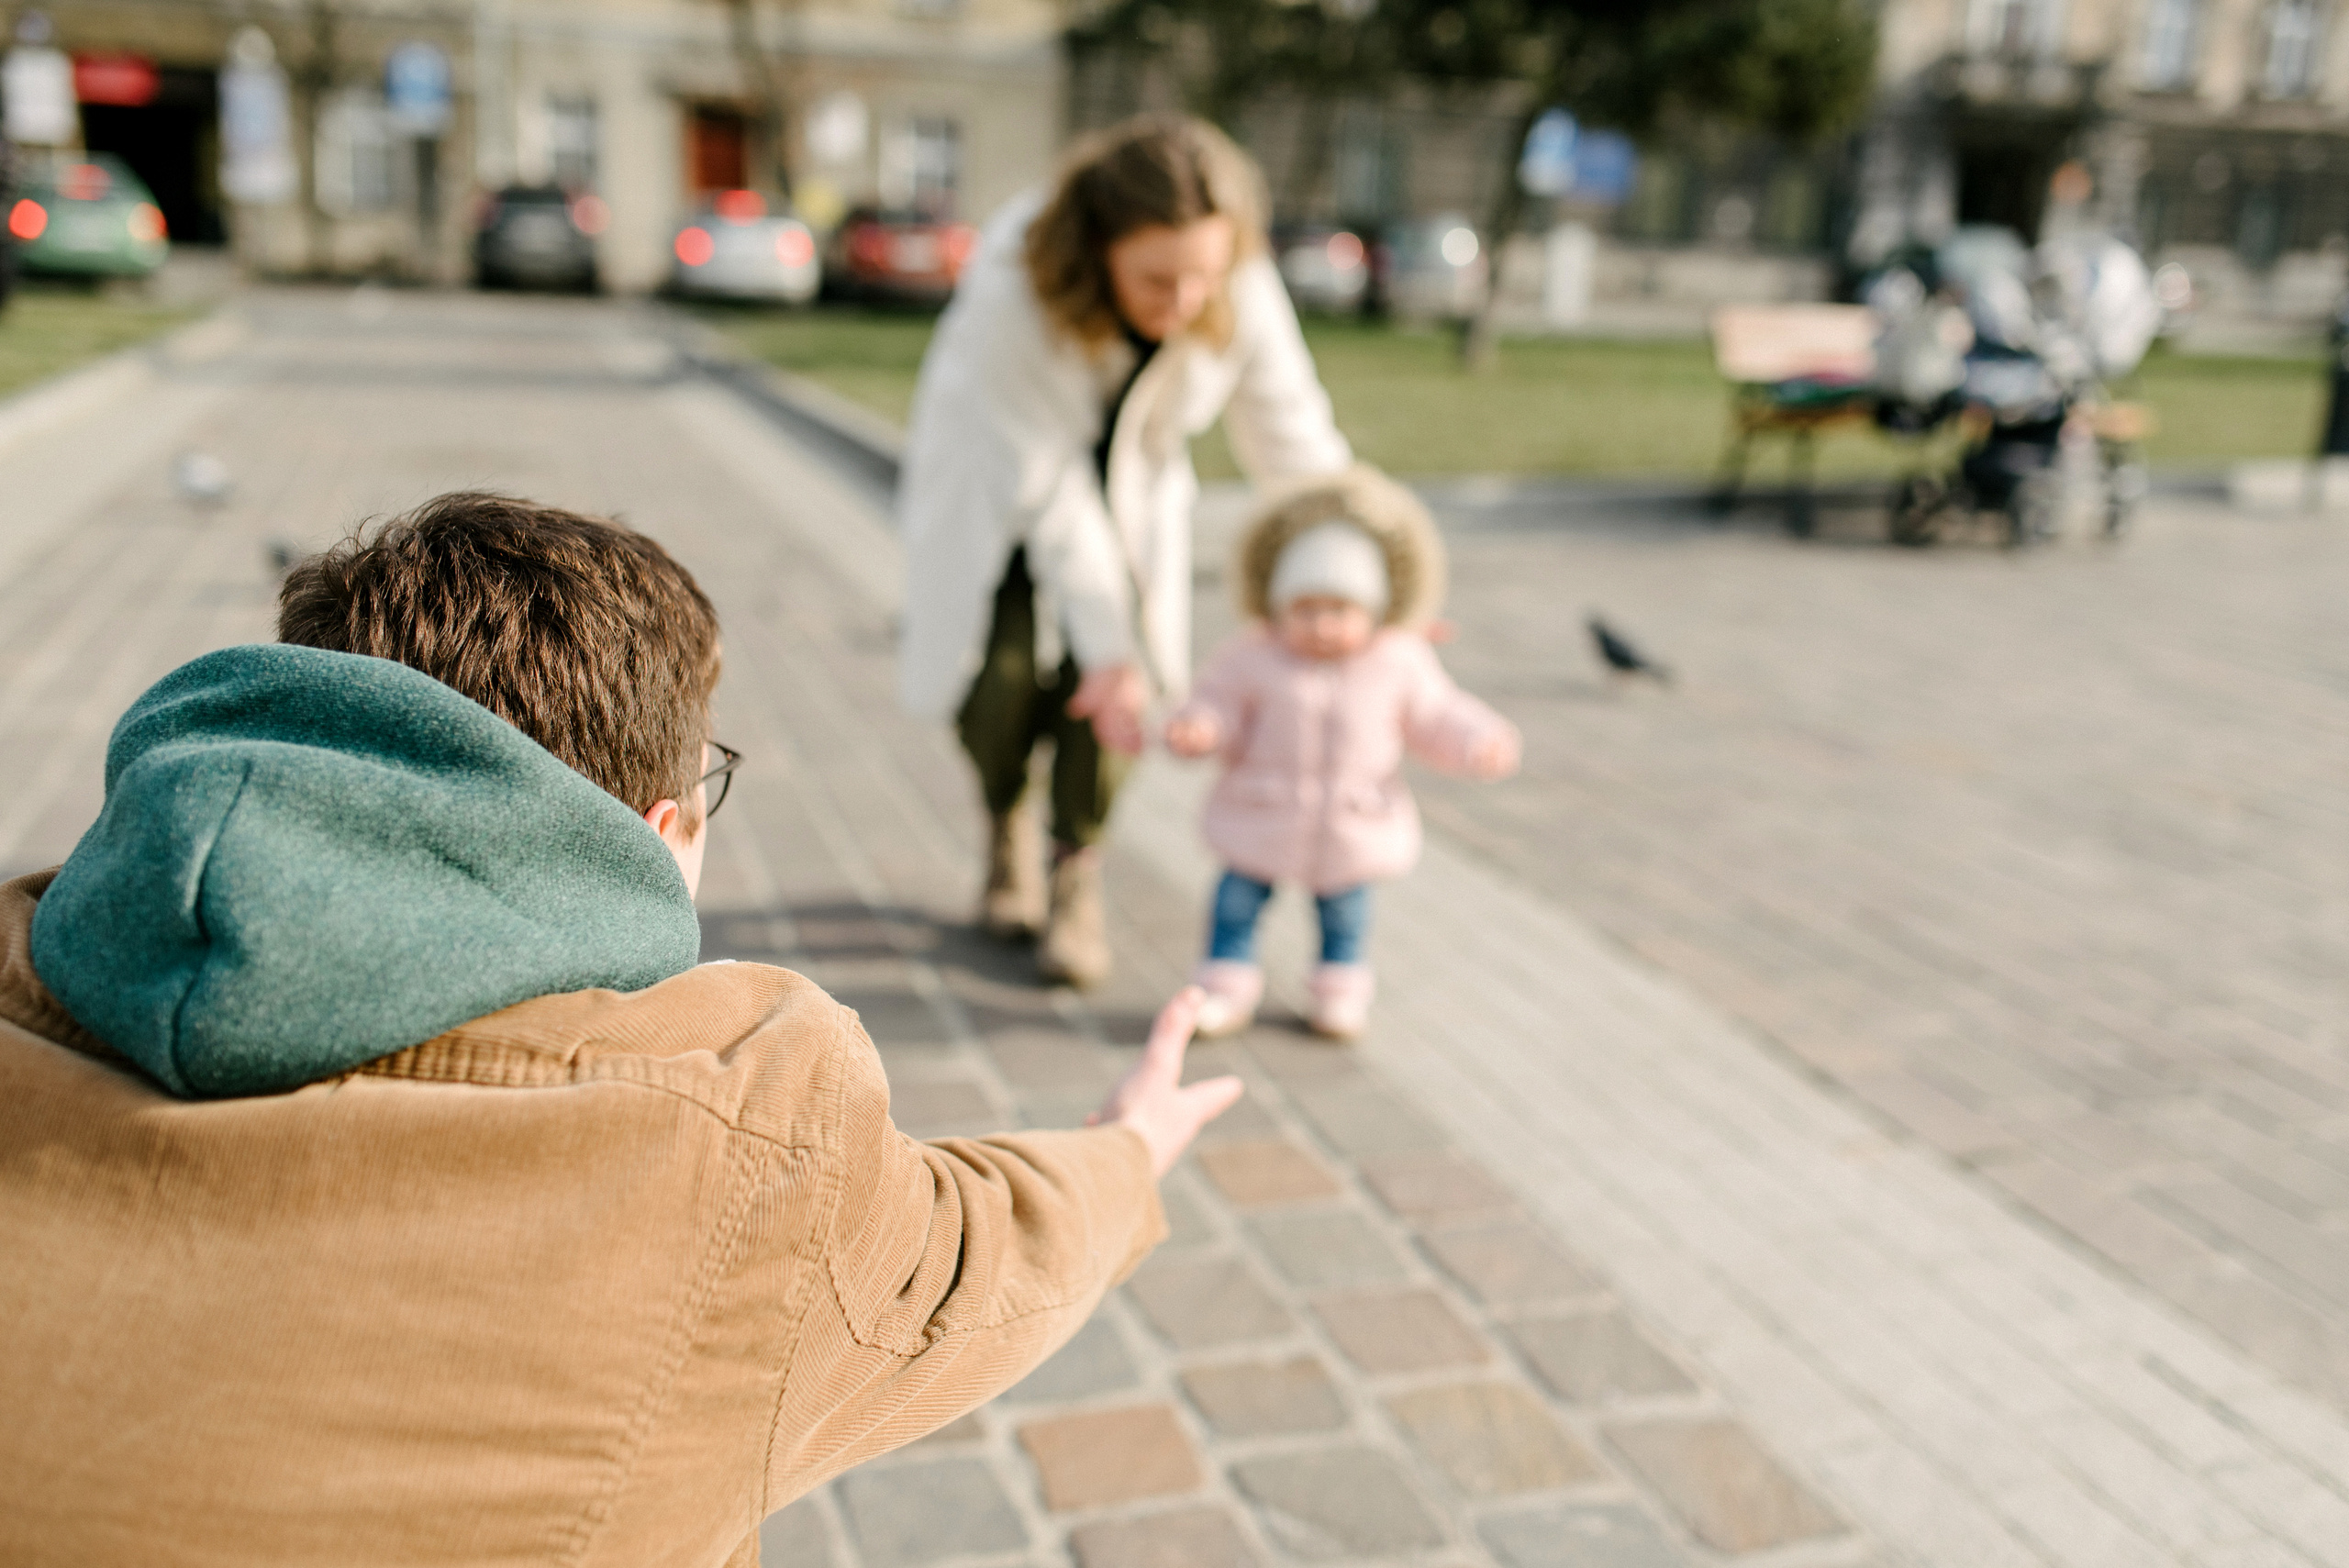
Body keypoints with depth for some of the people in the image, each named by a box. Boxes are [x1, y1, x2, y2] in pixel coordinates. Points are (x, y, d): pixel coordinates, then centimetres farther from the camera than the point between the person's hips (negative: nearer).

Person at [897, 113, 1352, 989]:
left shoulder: (1242, 293, -30)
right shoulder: (1013, 284, -38)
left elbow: (1294, 443, -19)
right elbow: (1046, 487, -35)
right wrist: (1108, 648, -36)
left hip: (1131, 483, 2)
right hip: (997, 474, -2)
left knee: (1106, 661, -14)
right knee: (1003, 668, -14)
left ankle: (1078, 875, 8)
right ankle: (1007, 833, 20)